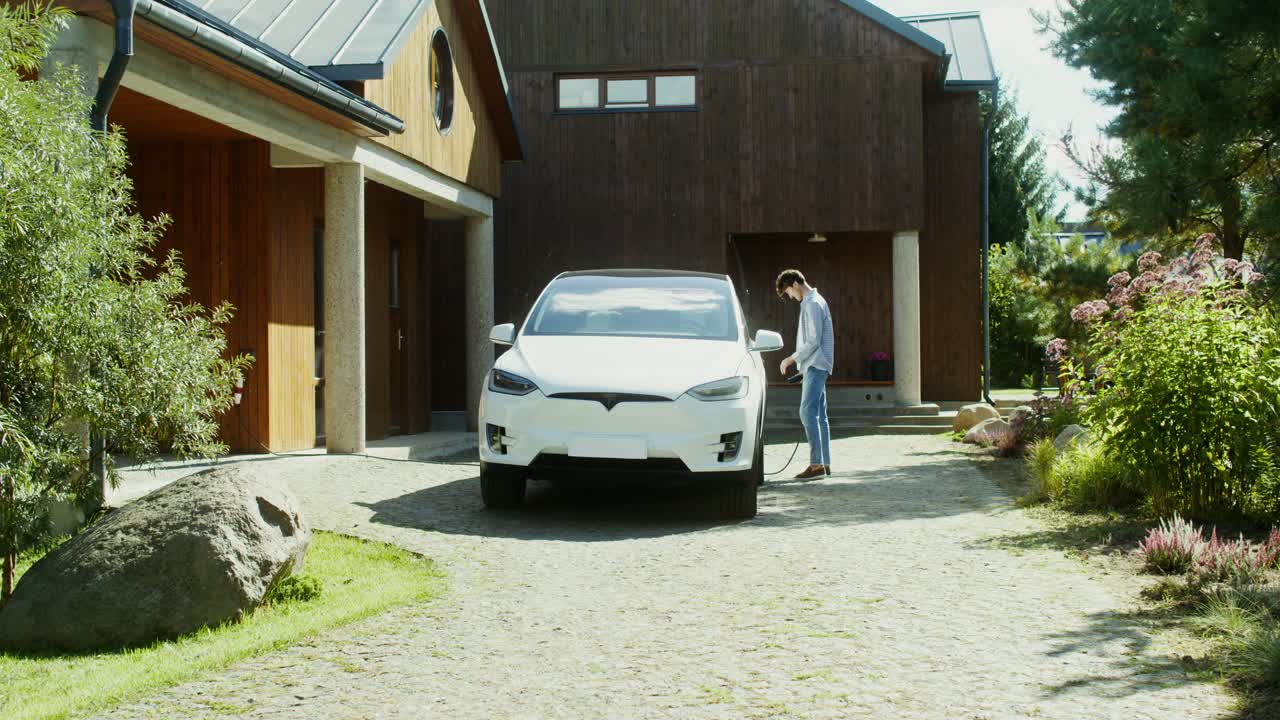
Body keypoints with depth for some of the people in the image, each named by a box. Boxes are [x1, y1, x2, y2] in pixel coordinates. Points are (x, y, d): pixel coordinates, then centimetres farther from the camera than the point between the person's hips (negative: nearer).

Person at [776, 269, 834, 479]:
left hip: (815, 366, -10)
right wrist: (797, 360, 19)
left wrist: (792, 358, -10)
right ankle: (825, 463, 10)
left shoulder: (812, 304, -13)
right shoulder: (814, 302, 19)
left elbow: (813, 341, -18)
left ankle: (816, 464, -17)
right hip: (816, 366, 10)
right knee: (819, 415, 9)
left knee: (808, 413, -14)